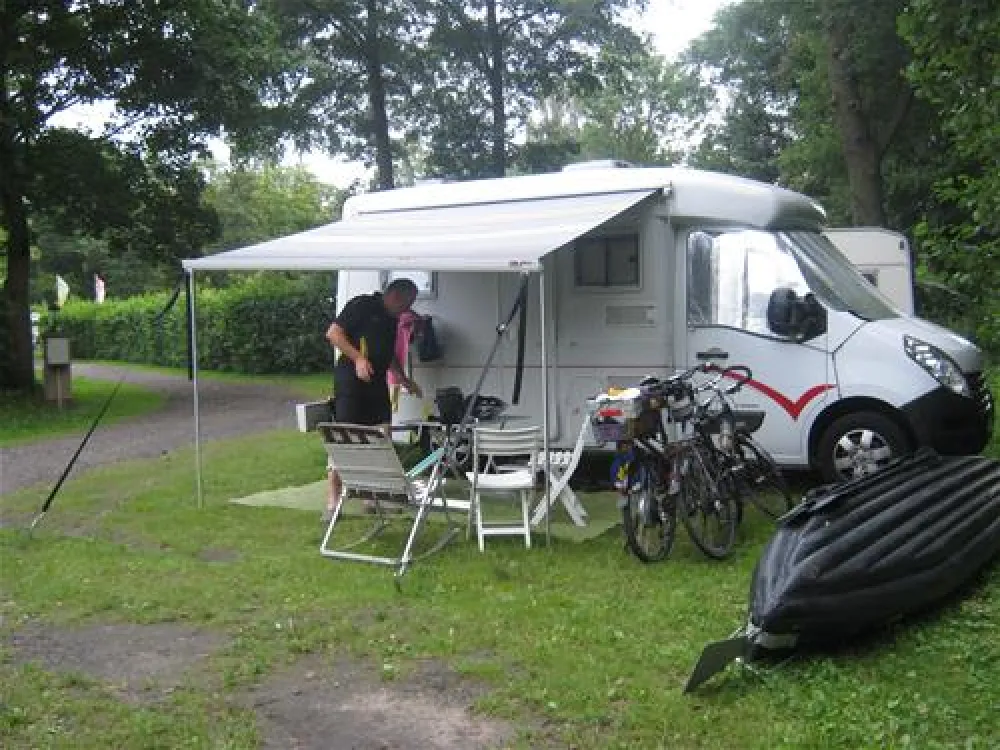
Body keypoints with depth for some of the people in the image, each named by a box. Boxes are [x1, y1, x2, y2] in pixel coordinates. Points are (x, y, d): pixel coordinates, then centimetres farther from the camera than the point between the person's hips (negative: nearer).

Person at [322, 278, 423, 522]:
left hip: (376, 382, 8)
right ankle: (333, 500, -5)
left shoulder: (392, 321, 20)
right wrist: (358, 358, -20)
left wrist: (406, 381, 30)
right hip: (351, 380, -8)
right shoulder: (362, 306, -5)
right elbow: (333, 333, -12)